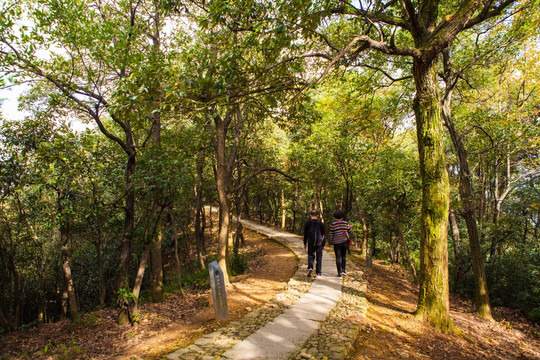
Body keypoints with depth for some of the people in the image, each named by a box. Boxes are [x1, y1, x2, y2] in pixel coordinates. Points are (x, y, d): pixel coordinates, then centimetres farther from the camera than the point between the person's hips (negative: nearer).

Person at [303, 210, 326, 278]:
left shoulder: (307, 223, -1)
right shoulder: (320, 224, -1)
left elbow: (305, 234, 2)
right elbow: (323, 235, 2)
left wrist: (305, 243, 10)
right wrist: (323, 244, 10)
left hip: (310, 243, 0)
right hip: (319, 243, 0)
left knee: (311, 255, 12)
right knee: (319, 257, 9)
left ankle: (310, 267, -12)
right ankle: (318, 273, 11)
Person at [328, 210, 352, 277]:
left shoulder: (333, 224, -7)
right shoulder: (345, 223, 0)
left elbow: (330, 234, -6)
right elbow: (349, 230, 17)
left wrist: (330, 242, 6)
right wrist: (350, 226, 39)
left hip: (336, 243, -2)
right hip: (344, 241, 2)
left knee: (338, 257, 3)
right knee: (344, 256, 18)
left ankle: (339, 273, 4)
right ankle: (343, 270, 6)